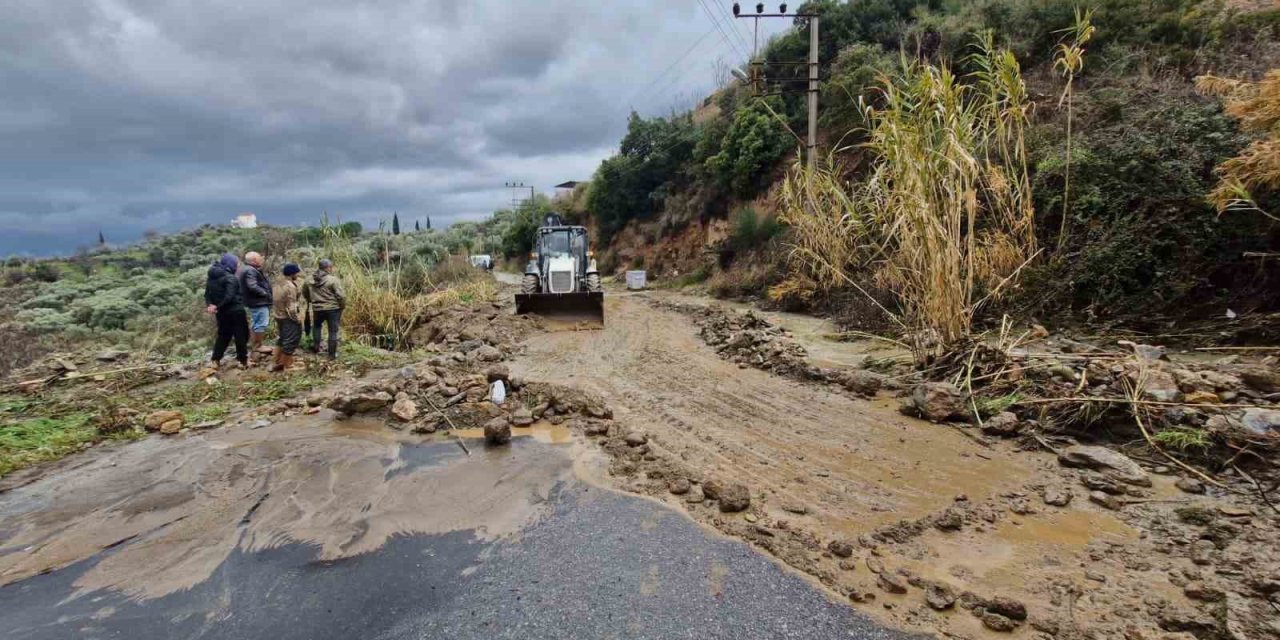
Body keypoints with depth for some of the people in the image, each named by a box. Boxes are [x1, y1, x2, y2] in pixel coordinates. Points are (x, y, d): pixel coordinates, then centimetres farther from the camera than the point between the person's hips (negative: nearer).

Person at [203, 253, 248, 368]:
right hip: (235, 311, -7)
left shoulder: (210, 278, 9)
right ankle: (243, 361, 6)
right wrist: (218, 306, -13)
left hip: (221, 312, 7)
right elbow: (229, 296, -24)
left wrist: (210, 305, -5)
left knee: (223, 335, 18)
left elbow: (207, 294, 9)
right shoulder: (230, 278, -16)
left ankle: (216, 360, 16)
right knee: (241, 335, 3)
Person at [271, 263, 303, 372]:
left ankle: (277, 363, 30)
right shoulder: (290, 286, -22)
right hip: (287, 317, -9)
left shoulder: (280, 283, 6)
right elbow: (291, 307, -23)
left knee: (283, 339, 23)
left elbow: (277, 301, 11)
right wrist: (297, 319, -13)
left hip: (279, 316, 10)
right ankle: (285, 365, 9)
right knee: (290, 341, 2)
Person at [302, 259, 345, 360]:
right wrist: (342, 306, 0)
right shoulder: (333, 279, -14)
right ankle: (332, 354, 10)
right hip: (333, 309, -4)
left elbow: (305, 293, 17)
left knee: (316, 326, 30)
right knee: (333, 331, 5)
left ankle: (315, 346, 26)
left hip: (317, 309, 4)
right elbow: (341, 296, -17)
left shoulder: (310, 280, 3)